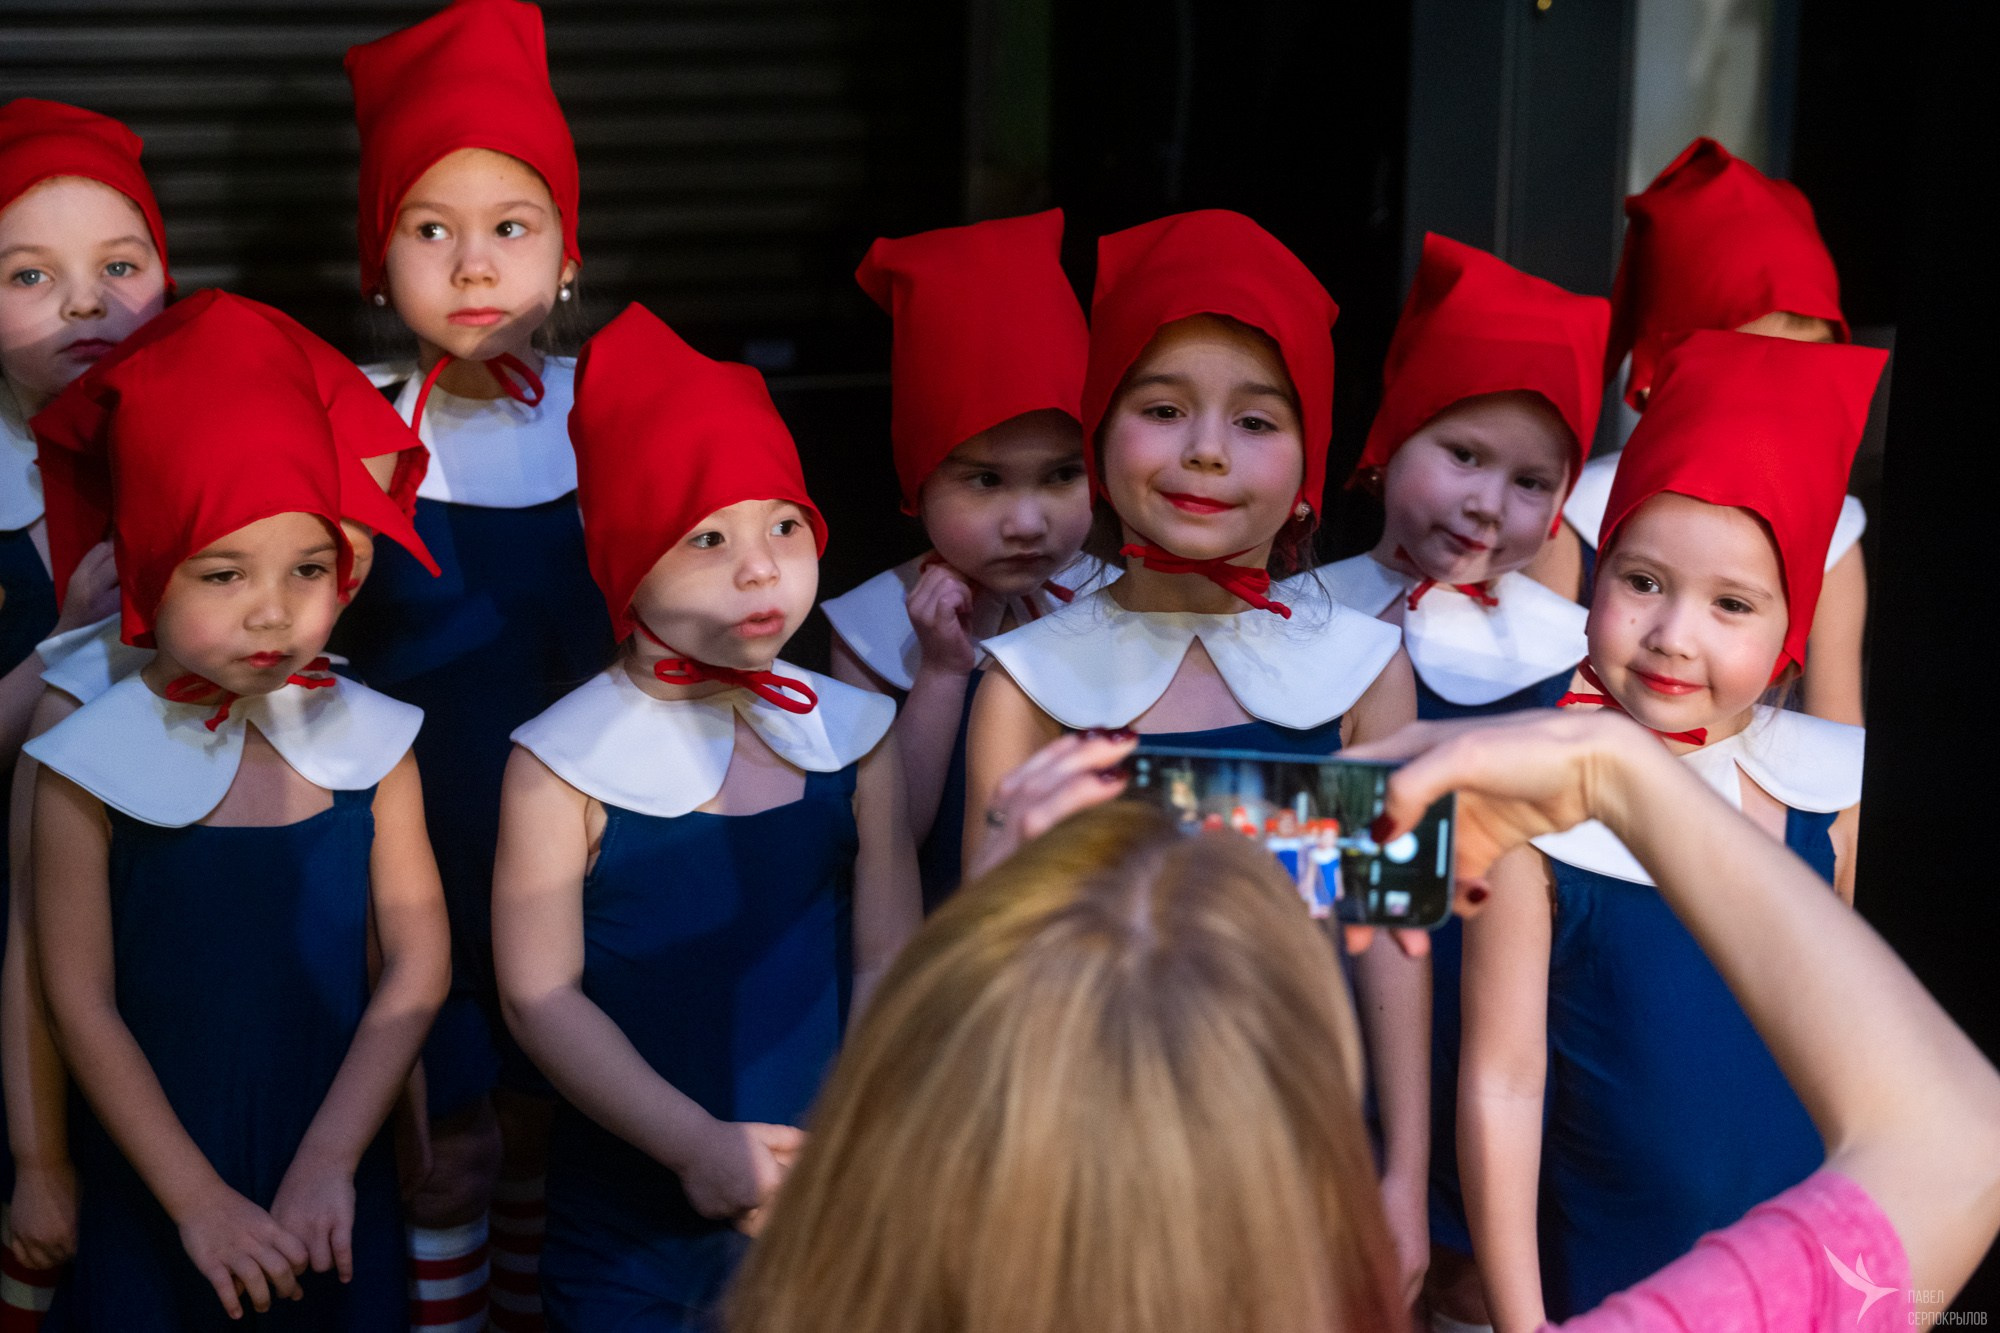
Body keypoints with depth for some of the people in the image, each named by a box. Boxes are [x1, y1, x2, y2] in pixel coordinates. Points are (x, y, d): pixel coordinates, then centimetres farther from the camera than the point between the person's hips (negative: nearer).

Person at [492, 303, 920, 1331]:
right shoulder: (562, 764, -8)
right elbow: (539, 993, -11)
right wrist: (699, 1146, -16)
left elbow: (888, 959, 1)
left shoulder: (853, 736, 1)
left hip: (827, 1205, 2)